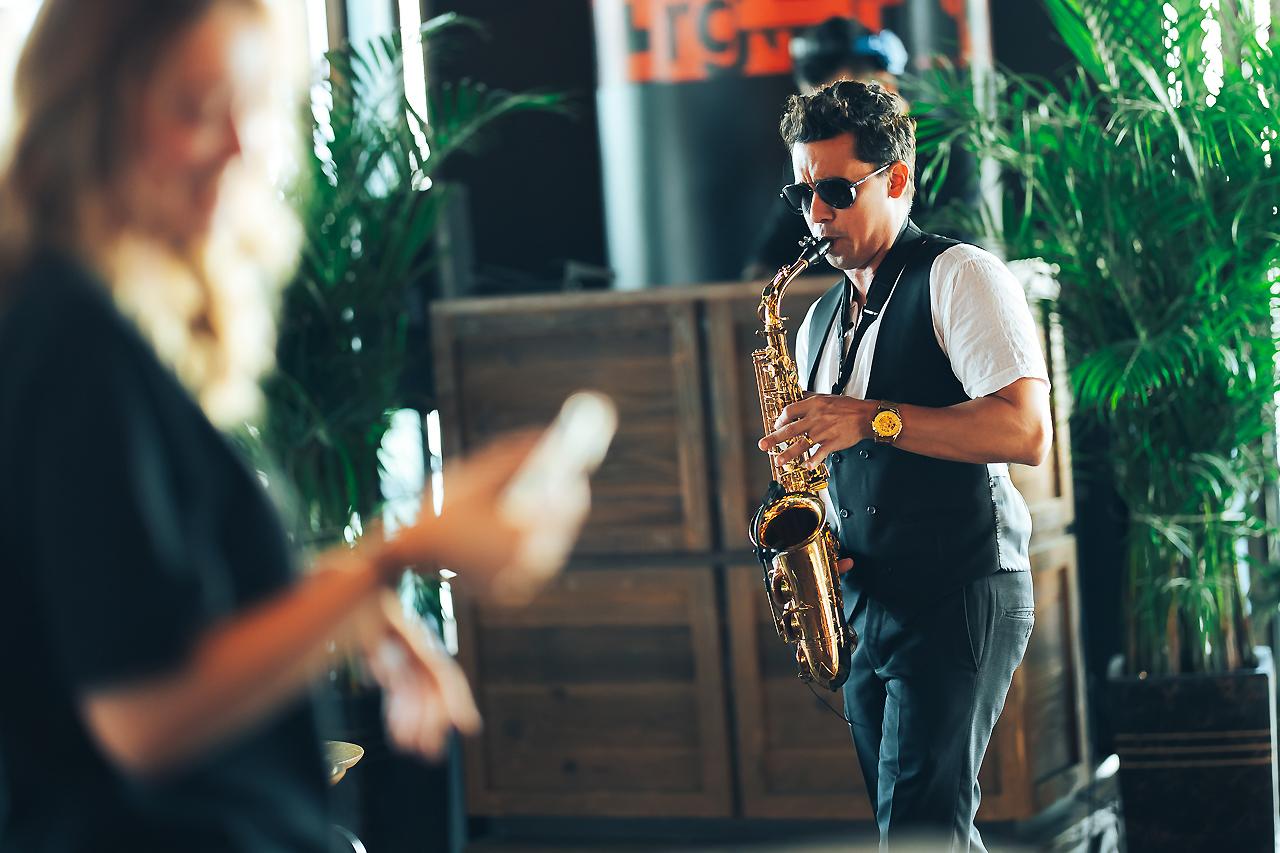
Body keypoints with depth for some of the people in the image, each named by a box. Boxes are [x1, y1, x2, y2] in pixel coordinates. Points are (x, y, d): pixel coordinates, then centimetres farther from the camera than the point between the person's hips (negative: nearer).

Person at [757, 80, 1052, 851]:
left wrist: (871, 418, -24)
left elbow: (1027, 432, -19)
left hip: (959, 603, -8)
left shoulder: (958, 276, -6)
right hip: (865, 606, 8)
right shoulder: (821, 320, 18)